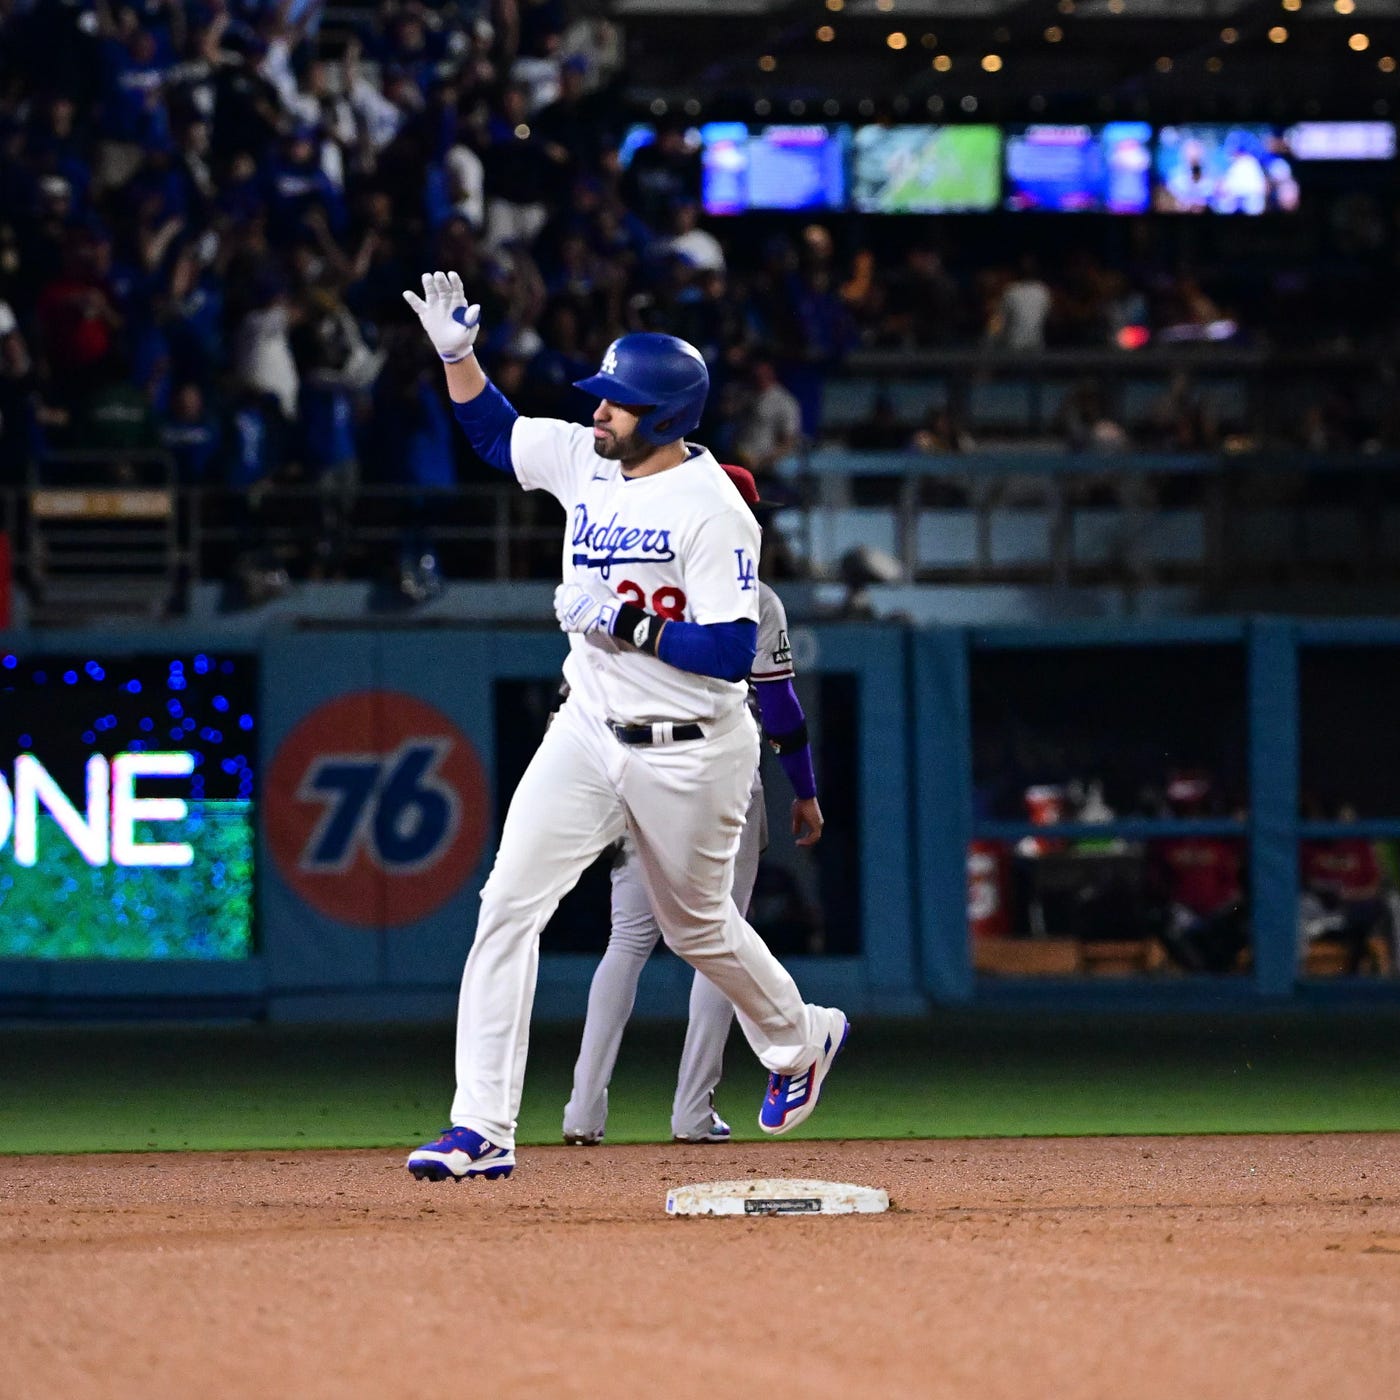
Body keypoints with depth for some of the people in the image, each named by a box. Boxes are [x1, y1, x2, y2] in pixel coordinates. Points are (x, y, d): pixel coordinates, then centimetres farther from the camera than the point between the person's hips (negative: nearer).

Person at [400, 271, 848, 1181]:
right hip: (588, 731, 6)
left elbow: (733, 653, -22)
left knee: (696, 926, 13)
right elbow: (493, 431, 20)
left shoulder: (713, 510, -18)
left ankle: (801, 1041, 46)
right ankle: (483, 1130, -15)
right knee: (509, 902, -11)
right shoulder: (585, 460, 2)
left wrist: (630, 624, -26)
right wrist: (457, 352, 5)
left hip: (689, 754, -6)